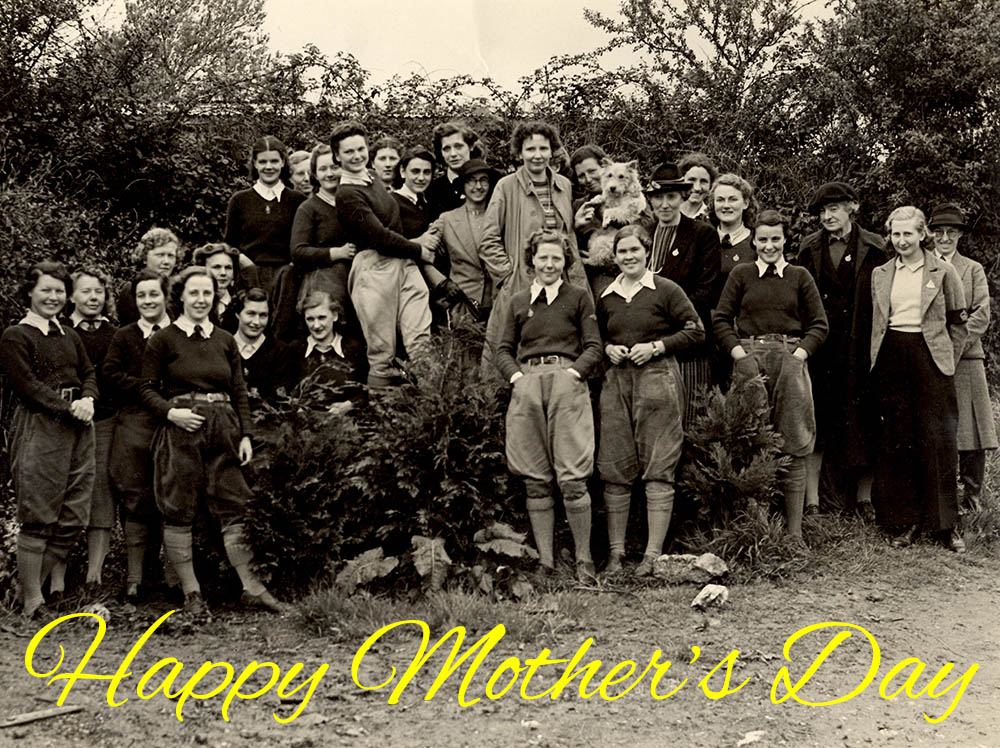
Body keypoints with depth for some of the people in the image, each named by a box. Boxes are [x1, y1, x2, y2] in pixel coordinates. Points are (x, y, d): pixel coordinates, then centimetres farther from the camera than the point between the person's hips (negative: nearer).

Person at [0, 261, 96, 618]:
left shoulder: (70, 335, 19)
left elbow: (90, 373, 17)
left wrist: (88, 400, -5)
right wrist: (69, 408, -15)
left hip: (78, 427, 7)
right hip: (39, 428, -7)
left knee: (73, 518, 3)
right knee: (38, 518, -5)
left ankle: (34, 585, 15)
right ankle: (32, 602, 1)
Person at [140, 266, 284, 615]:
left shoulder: (225, 340, 13)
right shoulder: (163, 340, 2)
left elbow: (240, 391, 13)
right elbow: (148, 389, 1)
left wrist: (245, 435, 5)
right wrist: (171, 412, -16)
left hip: (223, 429, 3)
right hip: (181, 430, -3)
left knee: (234, 507, 2)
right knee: (179, 512, -1)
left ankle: (252, 588, 5)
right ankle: (191, 592, 7)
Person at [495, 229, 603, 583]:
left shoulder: (578, 297, 12)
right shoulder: (517, 302, 19)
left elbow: (593, 346, 8)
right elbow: (504, 350, 17)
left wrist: (573, 372, -8)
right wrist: (517, 376, -1)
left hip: (567, 384, -3)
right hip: (527, 387, 3)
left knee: (572, 479, -10)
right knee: (536, 481, 0)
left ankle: (584, 559, -4)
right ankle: (545, 561, 3)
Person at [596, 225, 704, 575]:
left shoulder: (666, 290, 1)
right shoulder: (606, 297, 14)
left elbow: (695, 331, -1)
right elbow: (597, 337, 26)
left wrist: (657, 346, -10)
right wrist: (608, 349, 4)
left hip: (657, 378, -4)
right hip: (616, 381, 4)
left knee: (658, 469, -4)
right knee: (614, 469, 2)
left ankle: (653, 553, -1)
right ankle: (616, 551, 9)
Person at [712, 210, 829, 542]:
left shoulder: (800, 276, 11)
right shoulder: (741, 274, 10)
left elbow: (819, 324, 9)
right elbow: (721, 319, 8)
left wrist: (800, 353, -5)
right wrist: (738, 352, -5)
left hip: (789, 362, 0)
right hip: (749, 362, 0)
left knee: (792, 449, -1)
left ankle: (794, 531, 3)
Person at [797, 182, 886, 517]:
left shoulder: (875, 249, 4)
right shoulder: (809, 248, 9)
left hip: (860, 348, -1)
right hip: (819, 349, 1)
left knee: (861, 423, 3)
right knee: (815, 423, -2)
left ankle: (864, 500, 13)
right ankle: (811, 502, 1)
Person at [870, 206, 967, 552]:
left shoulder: (943, 272, 3)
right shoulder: (880, 274, 12)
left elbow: (958, 321, 8)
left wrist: (948, 358, 1)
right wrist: (877, 359, 9)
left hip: (930, 357, -3)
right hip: (891, 360, 3)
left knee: (938, 440, -3)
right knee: (896, 440, 3)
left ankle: (945, 523, 5)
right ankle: (908, 520, 12)